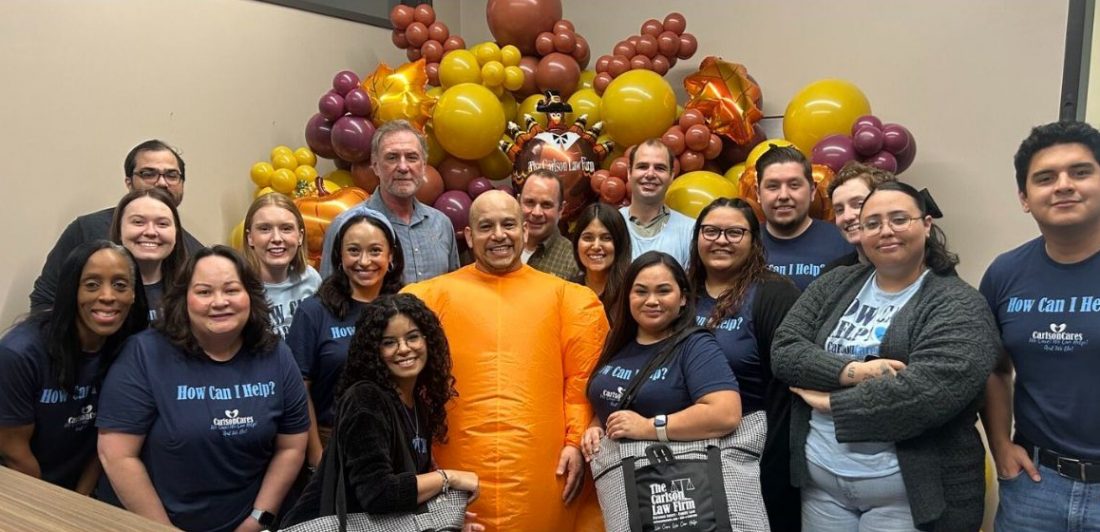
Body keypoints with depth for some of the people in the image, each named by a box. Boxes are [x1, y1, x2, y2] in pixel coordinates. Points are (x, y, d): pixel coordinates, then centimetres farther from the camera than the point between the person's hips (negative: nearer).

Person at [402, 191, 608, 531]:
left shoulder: (563, 296, 8)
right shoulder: (437, 295, 6)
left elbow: (581, 377, 6)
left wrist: (577, 441, -2)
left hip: (541, 474, 0)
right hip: (458, 473, 0)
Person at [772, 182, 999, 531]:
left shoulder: (959, 305, -7)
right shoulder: (834, 286, 7)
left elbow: (929, 391, -21)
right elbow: (783, 350, -2)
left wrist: (832, 402, -13)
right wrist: (850, 370, -18)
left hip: (909, 492, -4)